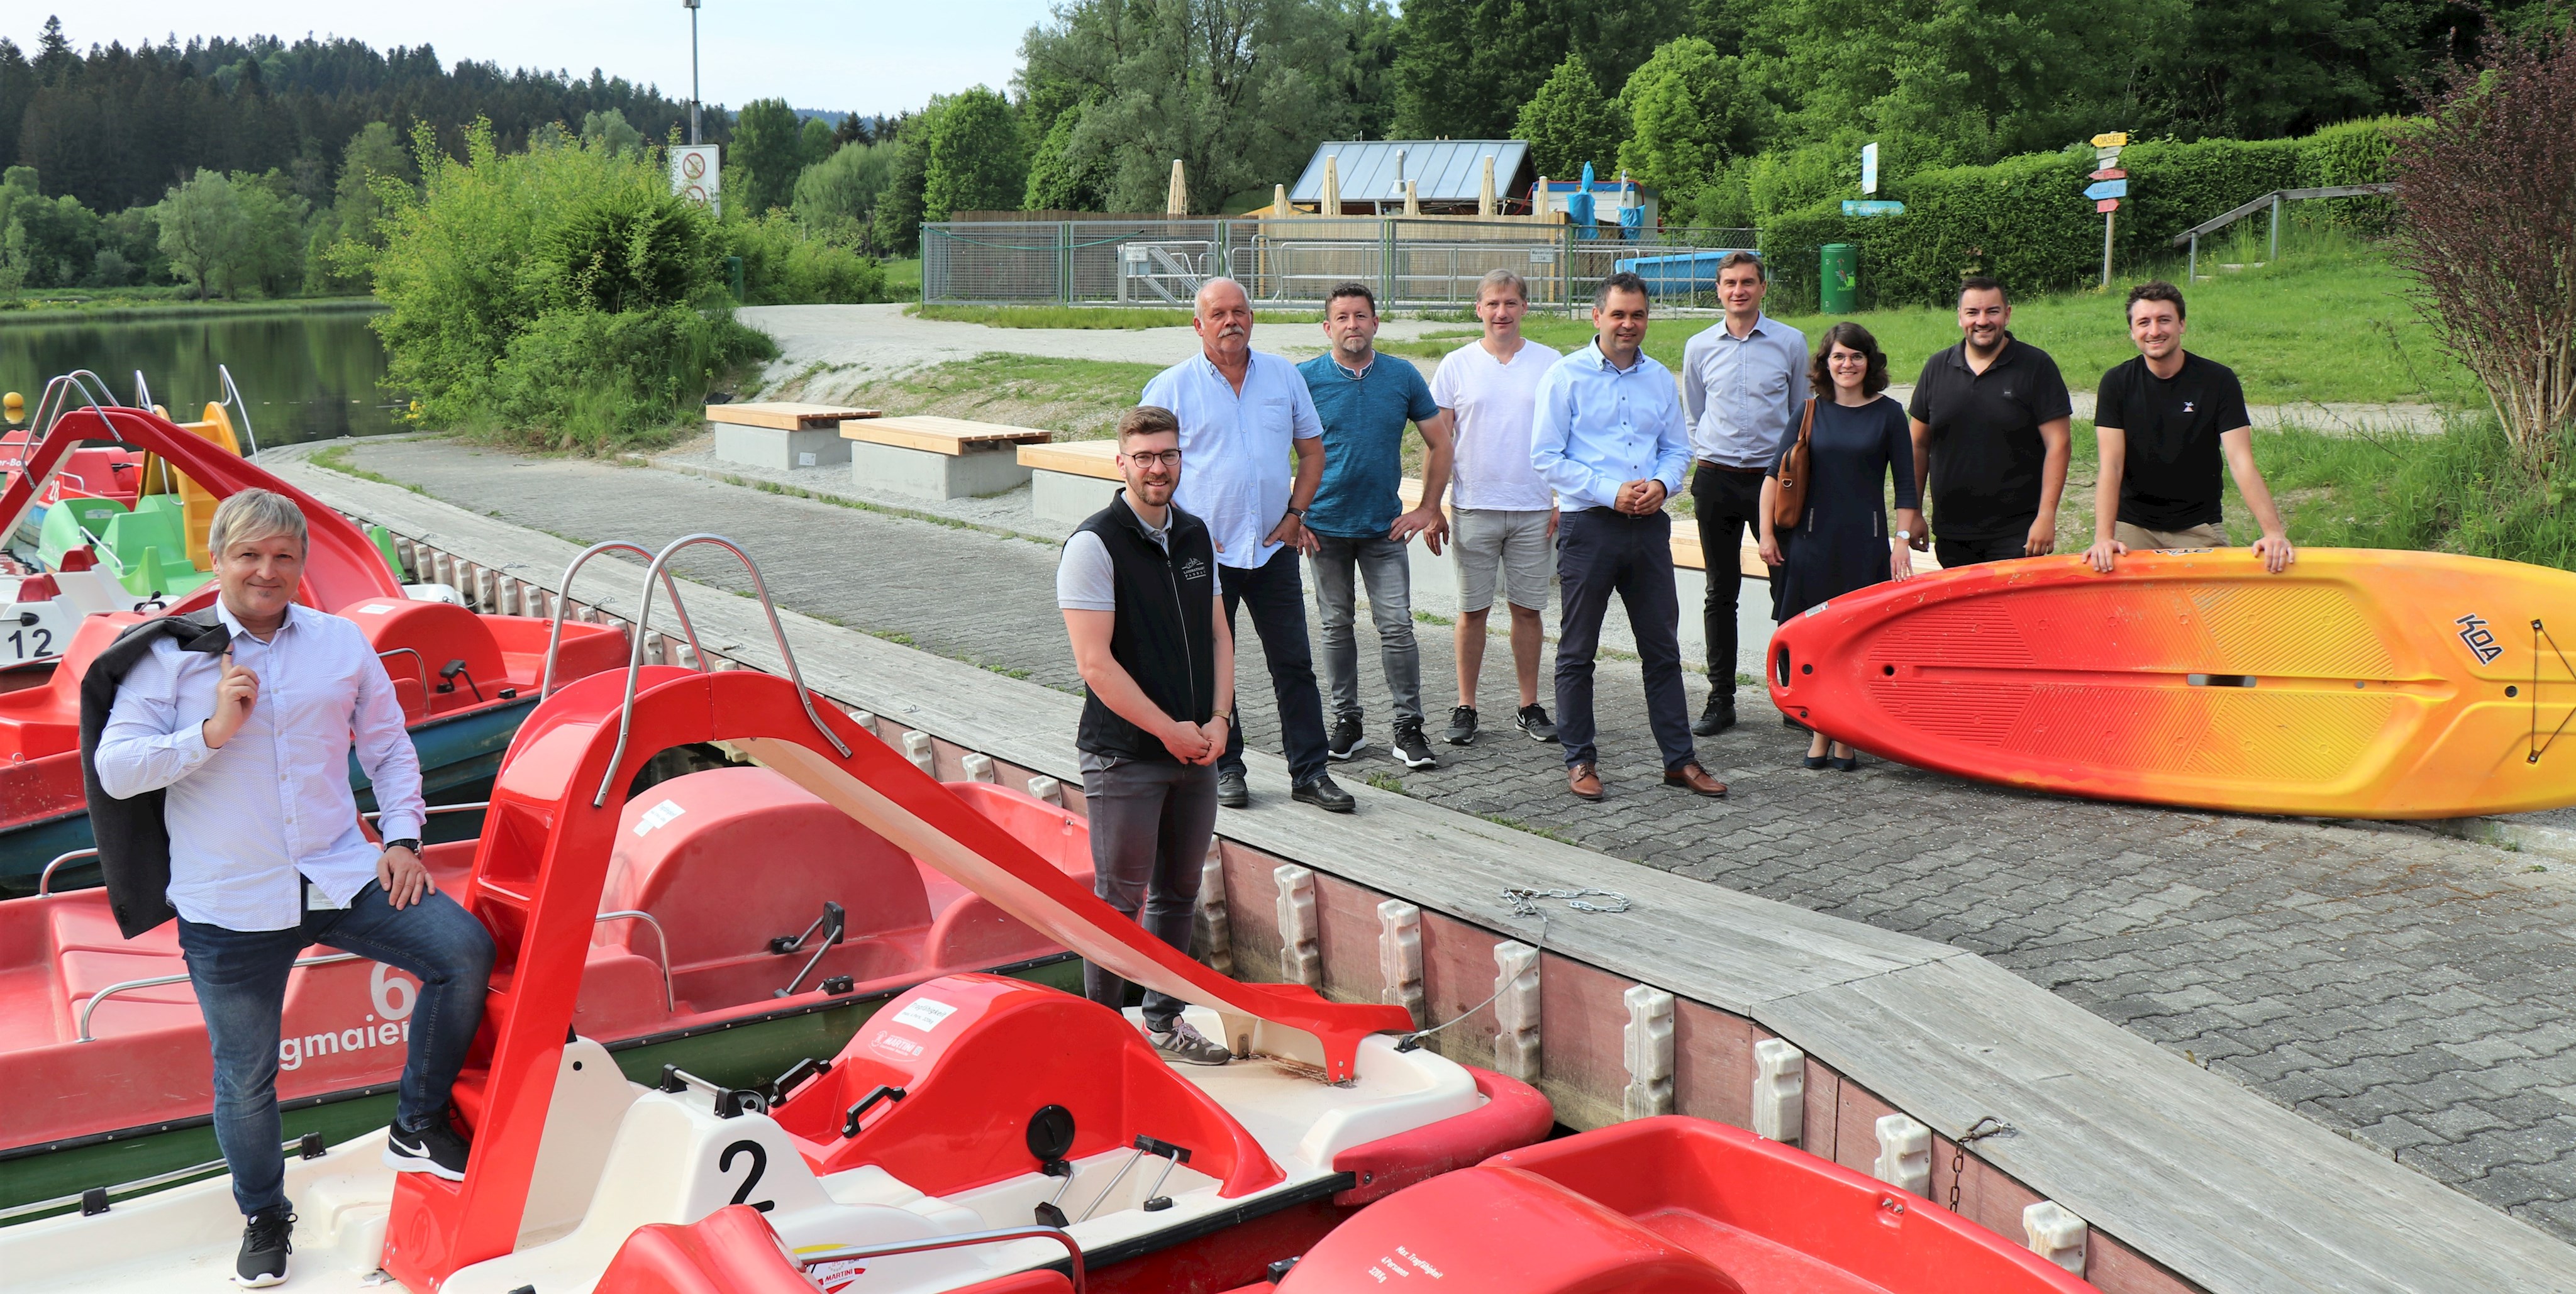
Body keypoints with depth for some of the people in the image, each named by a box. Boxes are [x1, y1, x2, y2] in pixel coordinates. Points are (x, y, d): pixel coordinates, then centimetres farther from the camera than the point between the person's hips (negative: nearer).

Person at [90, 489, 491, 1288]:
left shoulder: (343, 645, 7)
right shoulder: (172, 655, -2)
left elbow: (389, 749, 13)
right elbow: (114, 770, -8)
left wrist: (402, 838, 1)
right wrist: (213, 732, -19)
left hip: (342, 880, 2)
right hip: (229, 908, -2)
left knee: (465, 950, -15)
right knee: (245, 1079, 5)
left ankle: (418, 1128, 4)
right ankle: (264, 1216, 32)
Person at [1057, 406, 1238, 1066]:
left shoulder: (1195, 535, 10)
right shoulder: (1095, 543, -12)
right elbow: (1096, 664, -17)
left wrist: (1217, 720, 0)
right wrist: (1169, 730, -14)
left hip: (1196, 752, 7)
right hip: (1124, 757, -6)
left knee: (1178, 892, 15)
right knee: (1121, 900, 1)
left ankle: (1166, 1018, 29)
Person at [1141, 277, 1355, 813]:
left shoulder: (1284, 375, 7)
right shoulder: (1172, 387, -2)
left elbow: (1312, 450, 14)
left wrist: (1295, 515, 3)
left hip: (1274, 548, 2)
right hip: (1202, 551, -2)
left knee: (1294, 664, 4)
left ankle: (1309, 771, 11)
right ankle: (1224, 768, 19)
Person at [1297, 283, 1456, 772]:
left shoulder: (1403, 376, 2)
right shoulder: (1306, 379, -3)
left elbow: (1440, 443, 9)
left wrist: (1429, 508, 3)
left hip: (1385, 528, 1)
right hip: (1326, 527, 0)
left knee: (1397, 626, -4)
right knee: (1337, 626, 8)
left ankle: (1409, 728, 3)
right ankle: (1347, 722, 19)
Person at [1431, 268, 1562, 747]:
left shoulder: (1550, 363, 4)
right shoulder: (1457, 365, 3)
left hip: (1534, 509, 1)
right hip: (1474, 507, 0)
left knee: (1528, 608, 6)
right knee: (1473, 610, 4)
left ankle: (1530, 707, 16)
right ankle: (1465, 708, 13)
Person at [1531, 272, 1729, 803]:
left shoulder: (1660, 379, 12)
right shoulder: (1566, 376, -3)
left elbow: (1677, 448, 17)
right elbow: (1546, 457, -7)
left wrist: (1660, 484, -5)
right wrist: (1611, 491, -15)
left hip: (1648, 525, 4)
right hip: (1588, 525, -4)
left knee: (1663, 648, 8)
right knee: (1577, 651, 3)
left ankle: (1679, 758, 15)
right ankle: (1580, 760, 13)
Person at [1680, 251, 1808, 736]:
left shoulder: (1791, 342, 3)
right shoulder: (1699, 348, 6)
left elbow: (1802, 417, 10)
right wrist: (1708, 463, 9)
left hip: (1774, 478, -1)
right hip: (1716, 479, 1)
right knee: (1721, 592, 5)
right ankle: (1720, 700, 11)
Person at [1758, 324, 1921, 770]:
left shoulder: (1888, 414, 3)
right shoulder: (1812, 412, 6)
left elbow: (1906, 485, 4)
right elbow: (1777, 474, 7)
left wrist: (1902, 539, -2)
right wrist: (1767, 532, 1)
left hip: (1866, 541, -1)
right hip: (1812, 538, 1)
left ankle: (1846, 738, 9)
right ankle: (1820, 733, 12)